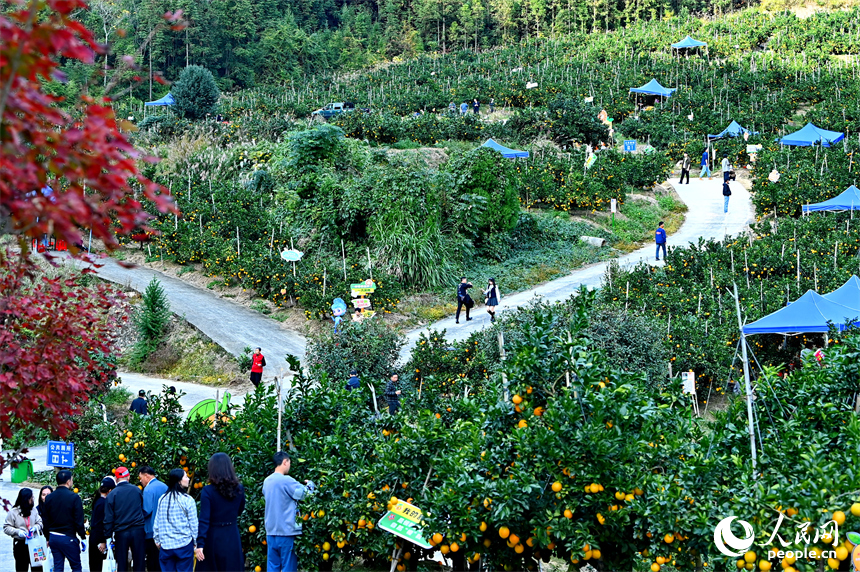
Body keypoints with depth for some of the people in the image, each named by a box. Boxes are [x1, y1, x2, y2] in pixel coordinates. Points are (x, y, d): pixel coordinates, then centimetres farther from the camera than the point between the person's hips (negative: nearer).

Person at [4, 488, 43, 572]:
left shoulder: (33, 510, 6)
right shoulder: (13, 512, -6)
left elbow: (39, 522, 13)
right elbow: (6, 528, -3)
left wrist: (36, 527, -9)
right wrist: (17, 531, -18)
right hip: (20, 545, -4)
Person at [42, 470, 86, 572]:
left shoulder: (49, 498, 5)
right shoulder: (74, 497, -12)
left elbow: (45, 521, 11)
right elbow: (79, 521, -12)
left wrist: (48, 538, 19)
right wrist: (83, 537, -2)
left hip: (53, 538, 5)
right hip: (68, 538, -5)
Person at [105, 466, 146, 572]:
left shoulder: (112, 494, -2)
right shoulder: (137, 490, 3)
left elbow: (108, 518, -2)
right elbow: (144, 510, 9)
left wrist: (107, 536, 1)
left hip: (121, 533, -1)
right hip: (138, 531, 1)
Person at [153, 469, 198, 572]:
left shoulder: (162, 499, 3)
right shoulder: (187, 500, -9)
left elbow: (157, 523, 10)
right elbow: (193, 524, -5)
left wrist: (157, 539, 23)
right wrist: (195, 542, 7)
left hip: (166, 545, 4)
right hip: (184, 544, -4)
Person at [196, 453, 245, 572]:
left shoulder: (207, 491, -11)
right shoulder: (239, 489, 0)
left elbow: (204, 520, -17)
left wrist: (200, 544, -19)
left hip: (213, 537, -3)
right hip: (233, 538, 3)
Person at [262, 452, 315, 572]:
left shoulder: (267, 481, 9)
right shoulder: (286, 481, -14)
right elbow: (306, 493, -11)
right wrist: (310, 484, 12)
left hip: (271, 532, 7)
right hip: (286, 532, -7)